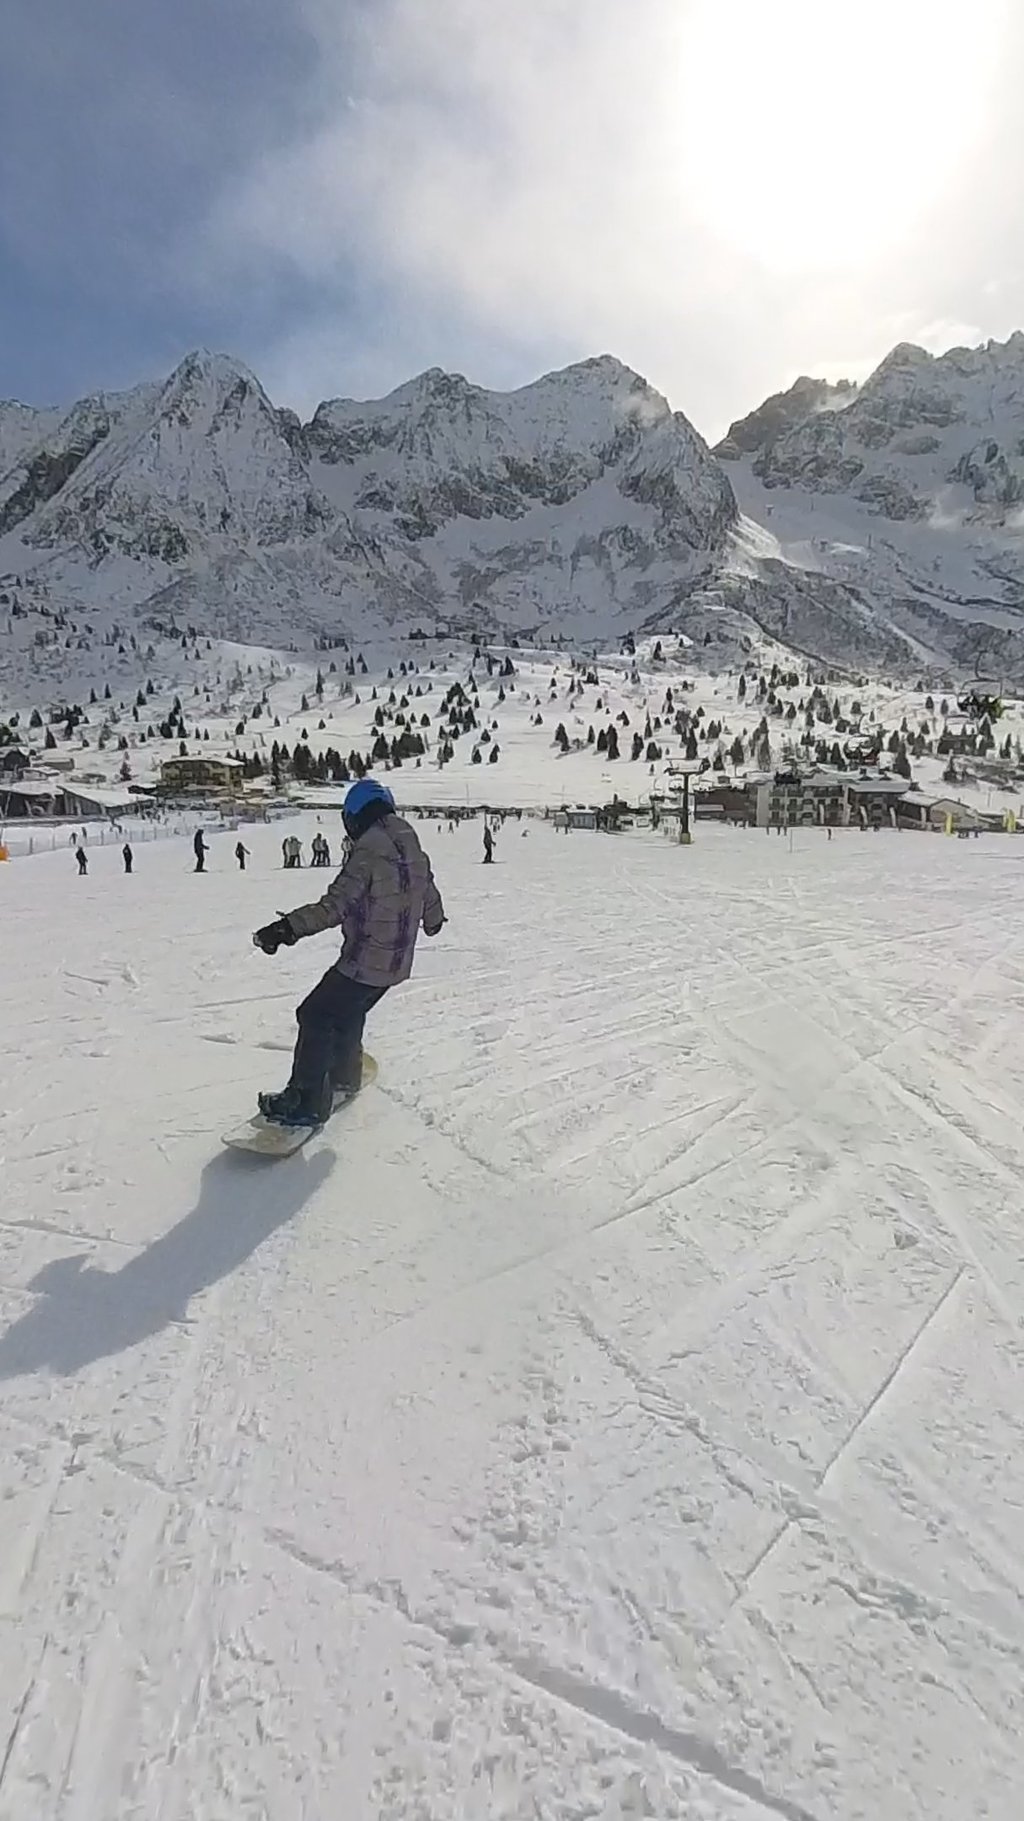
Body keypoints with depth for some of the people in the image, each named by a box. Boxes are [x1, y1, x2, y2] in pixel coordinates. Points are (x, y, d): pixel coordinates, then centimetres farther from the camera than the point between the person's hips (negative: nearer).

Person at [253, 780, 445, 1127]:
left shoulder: (367, 854, -19)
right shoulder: (414, 850, 5)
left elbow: (334, 906, -28)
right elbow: (429, 897, 18)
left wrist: (287, 928, -31)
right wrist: (433, 920, 40)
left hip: (363, 964, -8)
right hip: (397, 963, 8)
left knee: (316, 1017, 3)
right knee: (349, 1014, 27)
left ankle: (308, 1103, 6)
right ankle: (344, 1076, 44)